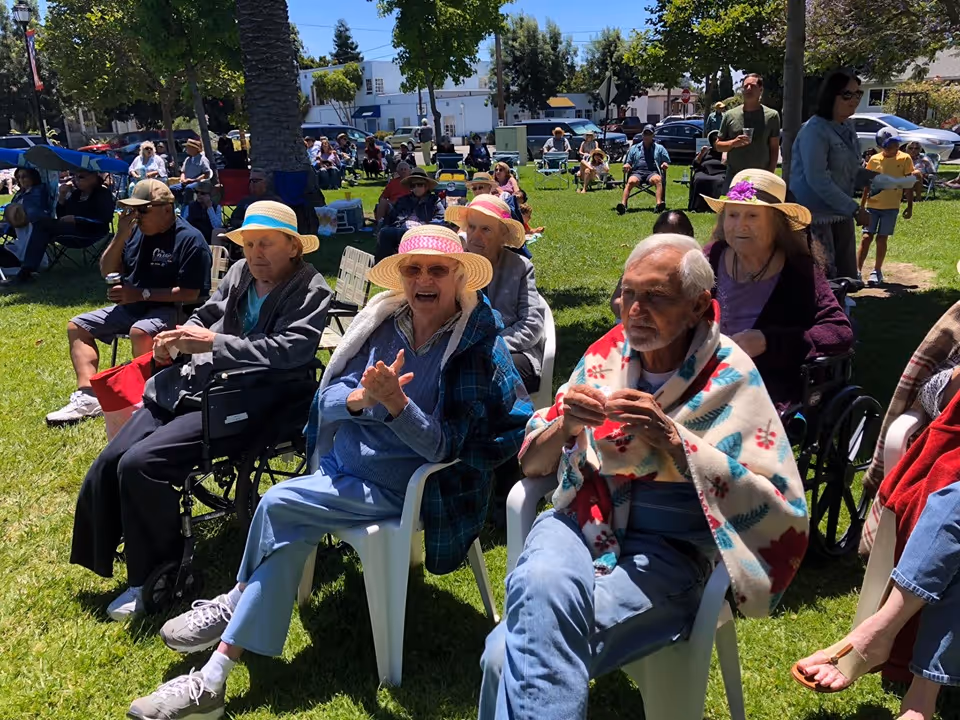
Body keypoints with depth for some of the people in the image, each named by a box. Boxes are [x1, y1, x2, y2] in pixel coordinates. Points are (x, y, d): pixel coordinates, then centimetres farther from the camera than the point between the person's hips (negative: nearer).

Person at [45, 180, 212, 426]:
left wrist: (142, 294, -19)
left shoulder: (190, 239, -14)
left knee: (139, 332, -38)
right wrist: (121, 236, -5)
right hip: (130, 306, 9)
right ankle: (88, 397, -9)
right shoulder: (136, 231, 7)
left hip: (169, 309, -9)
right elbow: (107, 272, 10)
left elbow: (190, 293, -21)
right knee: (77, 326, 6)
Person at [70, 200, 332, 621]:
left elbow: (288, 351, -21)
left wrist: (212, 342, -18)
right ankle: (100, 562, 19)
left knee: (140, 464, -21)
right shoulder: (240, 272, 12)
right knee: (109, 463, -2)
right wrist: (175, 342, 2)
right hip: (186, 386, 7)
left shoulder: (310, 290, -7)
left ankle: (155, 578, -1)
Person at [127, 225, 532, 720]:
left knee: (278, 505, -18)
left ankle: (235, 604, 5)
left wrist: (394, 402, -33)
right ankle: (214, 677, -3)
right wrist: (360, 398, -23)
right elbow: (327, 400, 0)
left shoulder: (478, 345, -13)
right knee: (288, 534, -16)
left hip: (400, 486, -5)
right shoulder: (383, 322, 1)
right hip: (345, 465, 5)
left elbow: (446, 446, -18)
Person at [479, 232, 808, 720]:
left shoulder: (731, 378, -4)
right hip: (582, 521, 4)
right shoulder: (607, 354, 5)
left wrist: (673, 439, -20)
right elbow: (531, 464, 10)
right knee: (540, 584, -32)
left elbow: (779, 507, -11)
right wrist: (565, 427, -14)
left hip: (665, 550, -3)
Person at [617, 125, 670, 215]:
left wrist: (665, 164, -3)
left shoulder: (659, 148, 25)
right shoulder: (634, 148, 27)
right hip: (637, 172, 0)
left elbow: (666, 161, 23)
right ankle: (623, 204, -52)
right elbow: (628, 162, 24)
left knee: (658, 179, -37)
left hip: (652, 172, 0)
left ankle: (659, 204, -54)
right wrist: (626, 165, -2)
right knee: (631, 181, -36)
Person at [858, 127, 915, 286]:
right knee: (866, 238, -3)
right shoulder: (874, 160, 0)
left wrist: (909, 206, 0)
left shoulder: (905, 159, -2)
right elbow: (867, 184, 7)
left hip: (891, 207, -1)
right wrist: (861, 206, 7)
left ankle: (877, 271, 13)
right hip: (872, 206, 1)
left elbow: (909, 184, 2)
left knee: (881, 239, 2)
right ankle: (858, 271, -1)